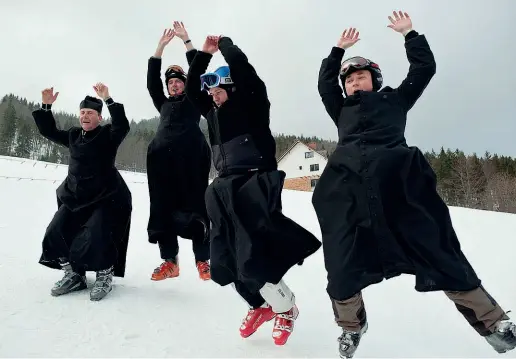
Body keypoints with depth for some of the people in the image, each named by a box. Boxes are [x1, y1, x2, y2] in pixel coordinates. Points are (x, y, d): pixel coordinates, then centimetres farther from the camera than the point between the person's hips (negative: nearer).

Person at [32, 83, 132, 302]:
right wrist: (46, 106, 5)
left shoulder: (108, 135, -6)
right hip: (74, 196, 7)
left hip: (106, 197, -6)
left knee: (96, 238, -19)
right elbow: (48, 132, 19)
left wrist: (108, 99, -34)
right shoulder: (73, 136, 12)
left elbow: (123, 126, -25)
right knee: (56, 233, -1)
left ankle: (104, 277, 6)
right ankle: (73, 275, 16)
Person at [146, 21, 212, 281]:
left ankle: (202, 260, -5)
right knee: (163, 207, -3)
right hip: (162, 157, 4)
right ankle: (169, 261, 0)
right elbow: (151, 81, 21)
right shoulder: (163, 104, 29)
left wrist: (186, 40, 13)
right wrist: (161, 46, 18)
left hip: (191, 156, -4)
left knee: (194, 205, -8)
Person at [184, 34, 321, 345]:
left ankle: (285, 308, 14)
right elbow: (191, 89, 22)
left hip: (256, 184, -8)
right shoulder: (214, 112, 17)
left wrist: (224, 43, 8)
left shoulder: (251, 103, -2)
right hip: (227, 188, 8)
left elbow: (242, 67, -11)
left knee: (252, 254, -12)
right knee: (227, 257, 6)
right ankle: (260, 305, 28)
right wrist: (204, 54, 17)